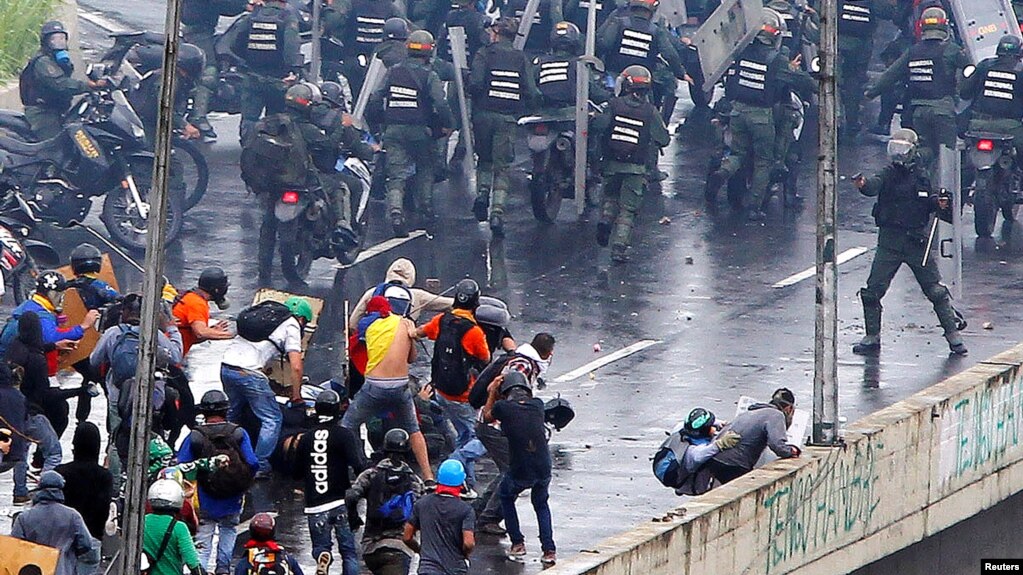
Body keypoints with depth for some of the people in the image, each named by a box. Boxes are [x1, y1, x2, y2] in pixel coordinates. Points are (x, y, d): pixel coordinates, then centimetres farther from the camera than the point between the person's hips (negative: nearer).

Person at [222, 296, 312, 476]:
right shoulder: (291, 326, 5)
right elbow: (296, 367, -3)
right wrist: (296, 396, 10)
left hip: (226, 366, 7)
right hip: (249, 372, -7)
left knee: (234, 413, 29)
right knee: (272, 419, 2)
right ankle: (259, 466, -2)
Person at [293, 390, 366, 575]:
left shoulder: (306, 439, 6)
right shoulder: (344, 435, -5)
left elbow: (297, 474, 16)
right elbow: (358, 465, -16)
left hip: (315, 505, 2)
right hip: (341, 503, -2)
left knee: (320, 547, 10)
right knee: (349, 552, 5)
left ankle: (322, 557, -24)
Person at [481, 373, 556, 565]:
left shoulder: (503, 407, -6)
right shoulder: (538, 405, 3)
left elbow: (487, 417, 16)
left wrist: (492, 393, 28)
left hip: (519, 471, -3)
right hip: (543, 468, 3)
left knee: (506, 498, 29)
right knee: (541, 504, 28)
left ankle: (517, 544, 23)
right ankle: (549, 550, 14)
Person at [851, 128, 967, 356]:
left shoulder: (921, 175, 4)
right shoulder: (890, 173, -1)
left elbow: (929, 201, 16)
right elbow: (875, 186, -22)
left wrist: (940, 204, -7)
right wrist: (862, 185, -45)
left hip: (917, 241, 0)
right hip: (889, 241, 0)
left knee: (936, 290, 0)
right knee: (872, 291, -3)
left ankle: (953, 334, 10)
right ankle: (872, 338, 10)